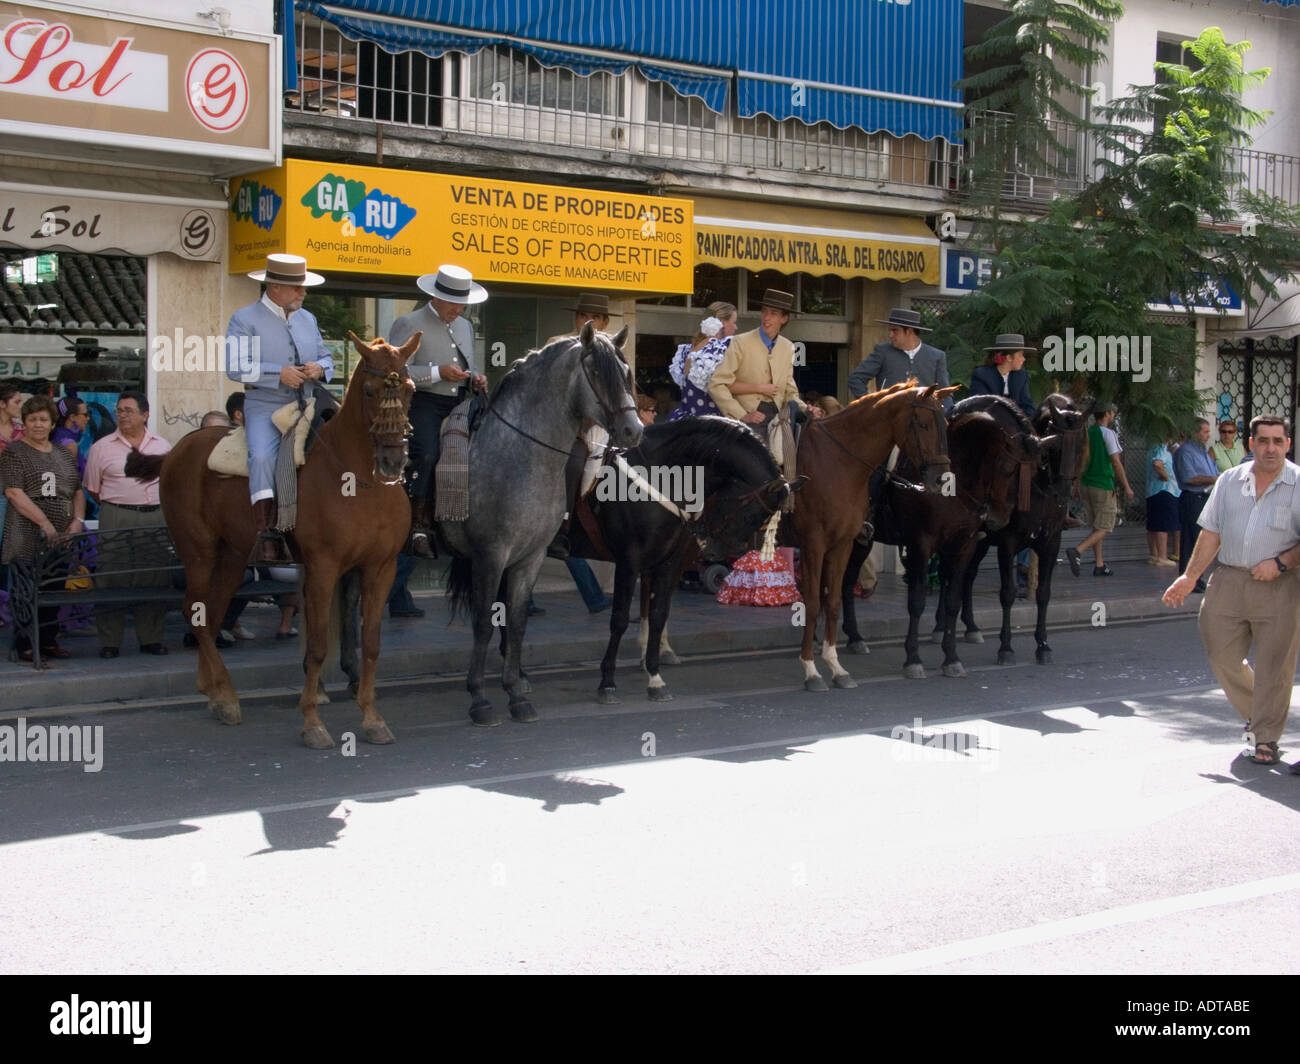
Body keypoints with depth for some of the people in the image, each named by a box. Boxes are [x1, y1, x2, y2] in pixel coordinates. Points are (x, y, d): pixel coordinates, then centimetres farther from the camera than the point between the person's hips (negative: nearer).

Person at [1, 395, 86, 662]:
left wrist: (78, 520, 0)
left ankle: (49, 640, 16)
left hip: (60, 537, 6)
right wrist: (45, 523, -18)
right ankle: (24, 645, 2)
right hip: (27, 537, -5)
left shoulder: (63, 454, 16)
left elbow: (77, 491, 19)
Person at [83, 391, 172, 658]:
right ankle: (109, 642, 1)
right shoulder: (102, 447, 5)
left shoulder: (162, 446, 12)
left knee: (155, 578, 3)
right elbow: (93, 488, 8)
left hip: (155, 518, 2)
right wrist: (114, 508, 4)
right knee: (112, 578, -5)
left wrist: (159, 507, 11)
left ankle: (151, 638, 12)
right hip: (116, 520, -2)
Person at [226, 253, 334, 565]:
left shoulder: (307, 319, 19)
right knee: (262, 457, -29)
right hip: (264, 407, -5)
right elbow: (235, 367, -12)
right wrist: (279, 374, -21)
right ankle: (267, 536, -31)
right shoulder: (245, 319, 0)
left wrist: (319, 369, -5)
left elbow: (326, 358, 20)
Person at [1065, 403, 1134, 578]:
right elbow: (1116, 462, -14)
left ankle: (1099, 565, 14)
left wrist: (1078, 485, 19)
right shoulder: (1108, 433, -11)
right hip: (1103, 486, -7)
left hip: (1086, 484, 7)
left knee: (1096, 526, 14)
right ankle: (1076, 551, -22)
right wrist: (1126, 487, -9)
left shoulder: (1086, 433, 10)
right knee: (1104, 528, -4)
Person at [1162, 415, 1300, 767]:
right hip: (1228, 581, 4)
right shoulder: (1229, 482, 10)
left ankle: (1266, 738, 11)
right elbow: (1211, 534, 14)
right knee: (1223, 658, 7)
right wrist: (1190, 577, 10)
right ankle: (1254, 716, 31)